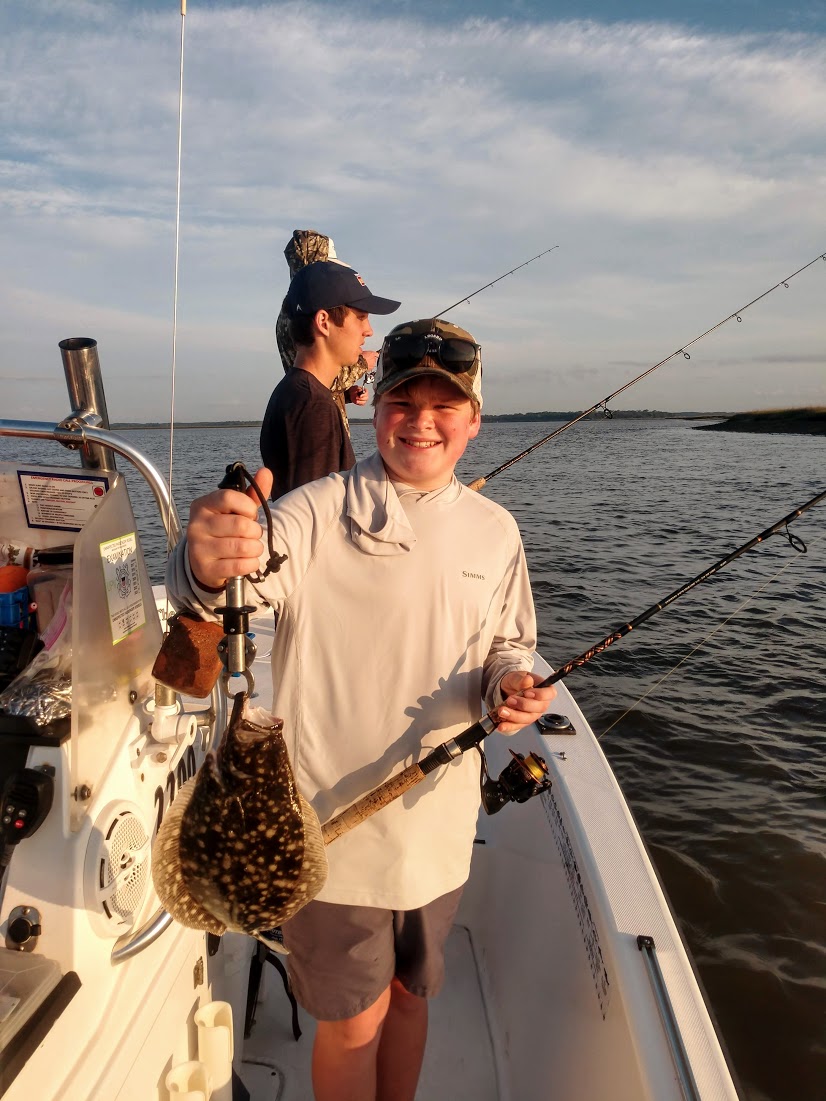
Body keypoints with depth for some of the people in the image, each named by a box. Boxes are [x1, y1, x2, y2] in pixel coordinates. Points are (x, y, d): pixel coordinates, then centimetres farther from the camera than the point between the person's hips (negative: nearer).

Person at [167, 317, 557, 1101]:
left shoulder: (495, 530, 1)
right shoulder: (319, 513, -14)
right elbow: (250, 577, -31)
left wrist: (510, 685, -10)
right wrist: (209, 565, -53)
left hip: (438, 822, 5)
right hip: (333, 823, -4)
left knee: (409, 993, 25)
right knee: (355, 1018, 13)